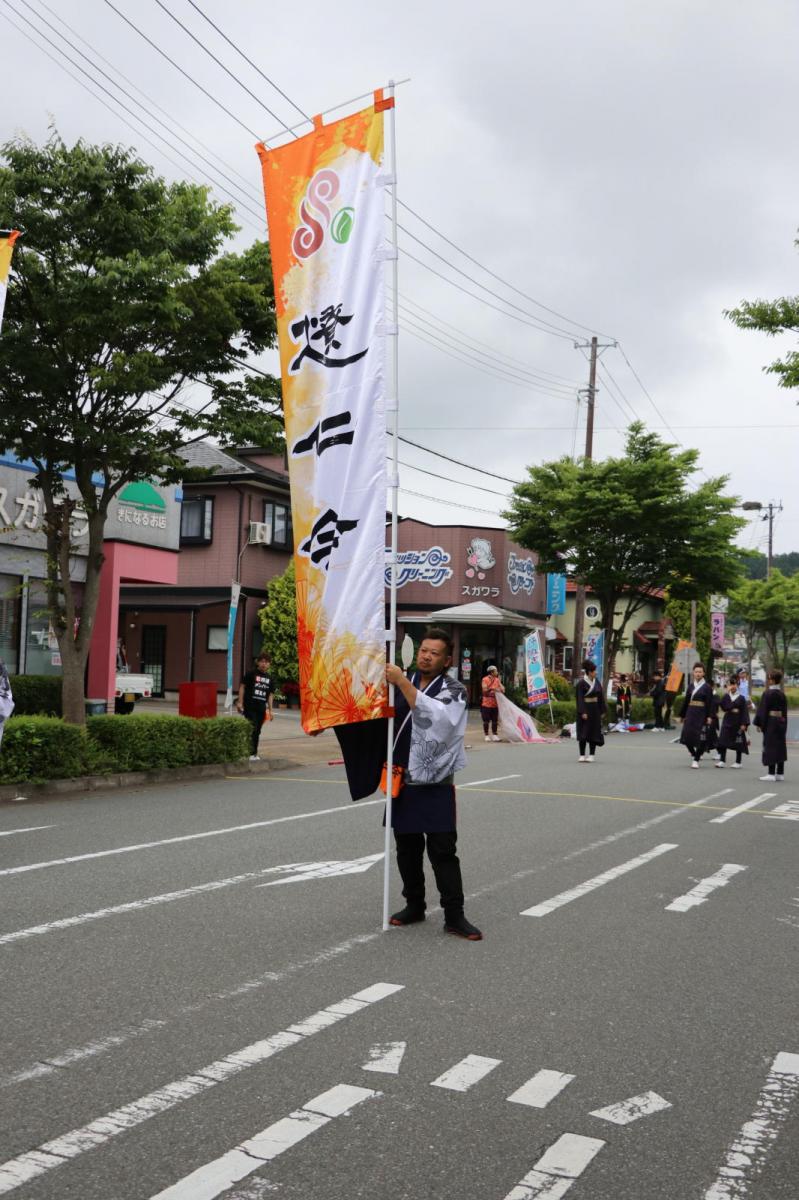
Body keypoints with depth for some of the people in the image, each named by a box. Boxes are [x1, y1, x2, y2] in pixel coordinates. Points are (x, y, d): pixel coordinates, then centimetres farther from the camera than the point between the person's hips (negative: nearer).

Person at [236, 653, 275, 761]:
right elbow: (242, 686, -1)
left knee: (257, 731, 9)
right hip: (249, 707, -5)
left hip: (261, 708, 5)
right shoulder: (251, 674, -1)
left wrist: (270, 710, 13)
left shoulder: (269, 677, 13)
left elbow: (270, 694, 16)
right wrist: (240, 702, -8)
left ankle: (254, 753, 16)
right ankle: (251, 753, -12)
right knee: (252, 729, -12)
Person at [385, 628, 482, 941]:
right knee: (407, 849, 12)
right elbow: (387, 721, 20)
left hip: (436, 786, -5)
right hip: (402, 782, 5)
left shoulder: (454, 690, -6)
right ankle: (414, 906, 26)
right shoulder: (403, 682, 8)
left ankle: (454, 916, 2)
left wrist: (402, 682, -28)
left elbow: (435, 715, -27)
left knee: (443, 852, -5)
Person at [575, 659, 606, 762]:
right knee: (583, 732, -3)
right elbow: (580, 698, -14)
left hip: (595, 709, 5)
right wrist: (582, 712, -21)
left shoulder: (596, 682, 5)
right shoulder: (581, 683, -12)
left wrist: (602, 711, 7)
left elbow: (600, 697, 9)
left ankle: (591, 756, 9)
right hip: (584, 709, -5)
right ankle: (582, 755, 2)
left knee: (594, 732, 4)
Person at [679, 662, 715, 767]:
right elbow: (686, 701, 14)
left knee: (701, 739, -2)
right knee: (687, 736, 0)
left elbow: (711, 703, -6)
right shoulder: (691, 685, 9)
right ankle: (693, 754, 26)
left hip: (701, 715, -3)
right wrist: (682, 715, 16)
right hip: (690, 714, 3)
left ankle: (696, 760, 8)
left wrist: (710, 717, -14)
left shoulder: (707, 687, -2)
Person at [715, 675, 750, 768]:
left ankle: (738, 762, 14)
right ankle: (722, 760, 3)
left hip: (737, 722, -2)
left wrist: (744, 724, -11)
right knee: (723, 741, -2)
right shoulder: (726, 696, 4)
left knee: (738, 742, 5)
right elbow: (722, 706, -11)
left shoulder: (741, 698, -3)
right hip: (727, 720, 2)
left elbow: (744, 712, -4)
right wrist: (726, 693, -15)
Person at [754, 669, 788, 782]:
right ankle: (780, 773, 14)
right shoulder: (782, 694, 8)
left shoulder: (768, 693, -13)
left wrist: (759, 723, -7)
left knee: (770, 746, -4)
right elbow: (785, 711, 13)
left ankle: (771, 774, -5)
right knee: (780, 747, 10)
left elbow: (762, 709, -13)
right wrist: (783, 724, 18)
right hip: (781, 722, 7)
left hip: (770, 722, -7)